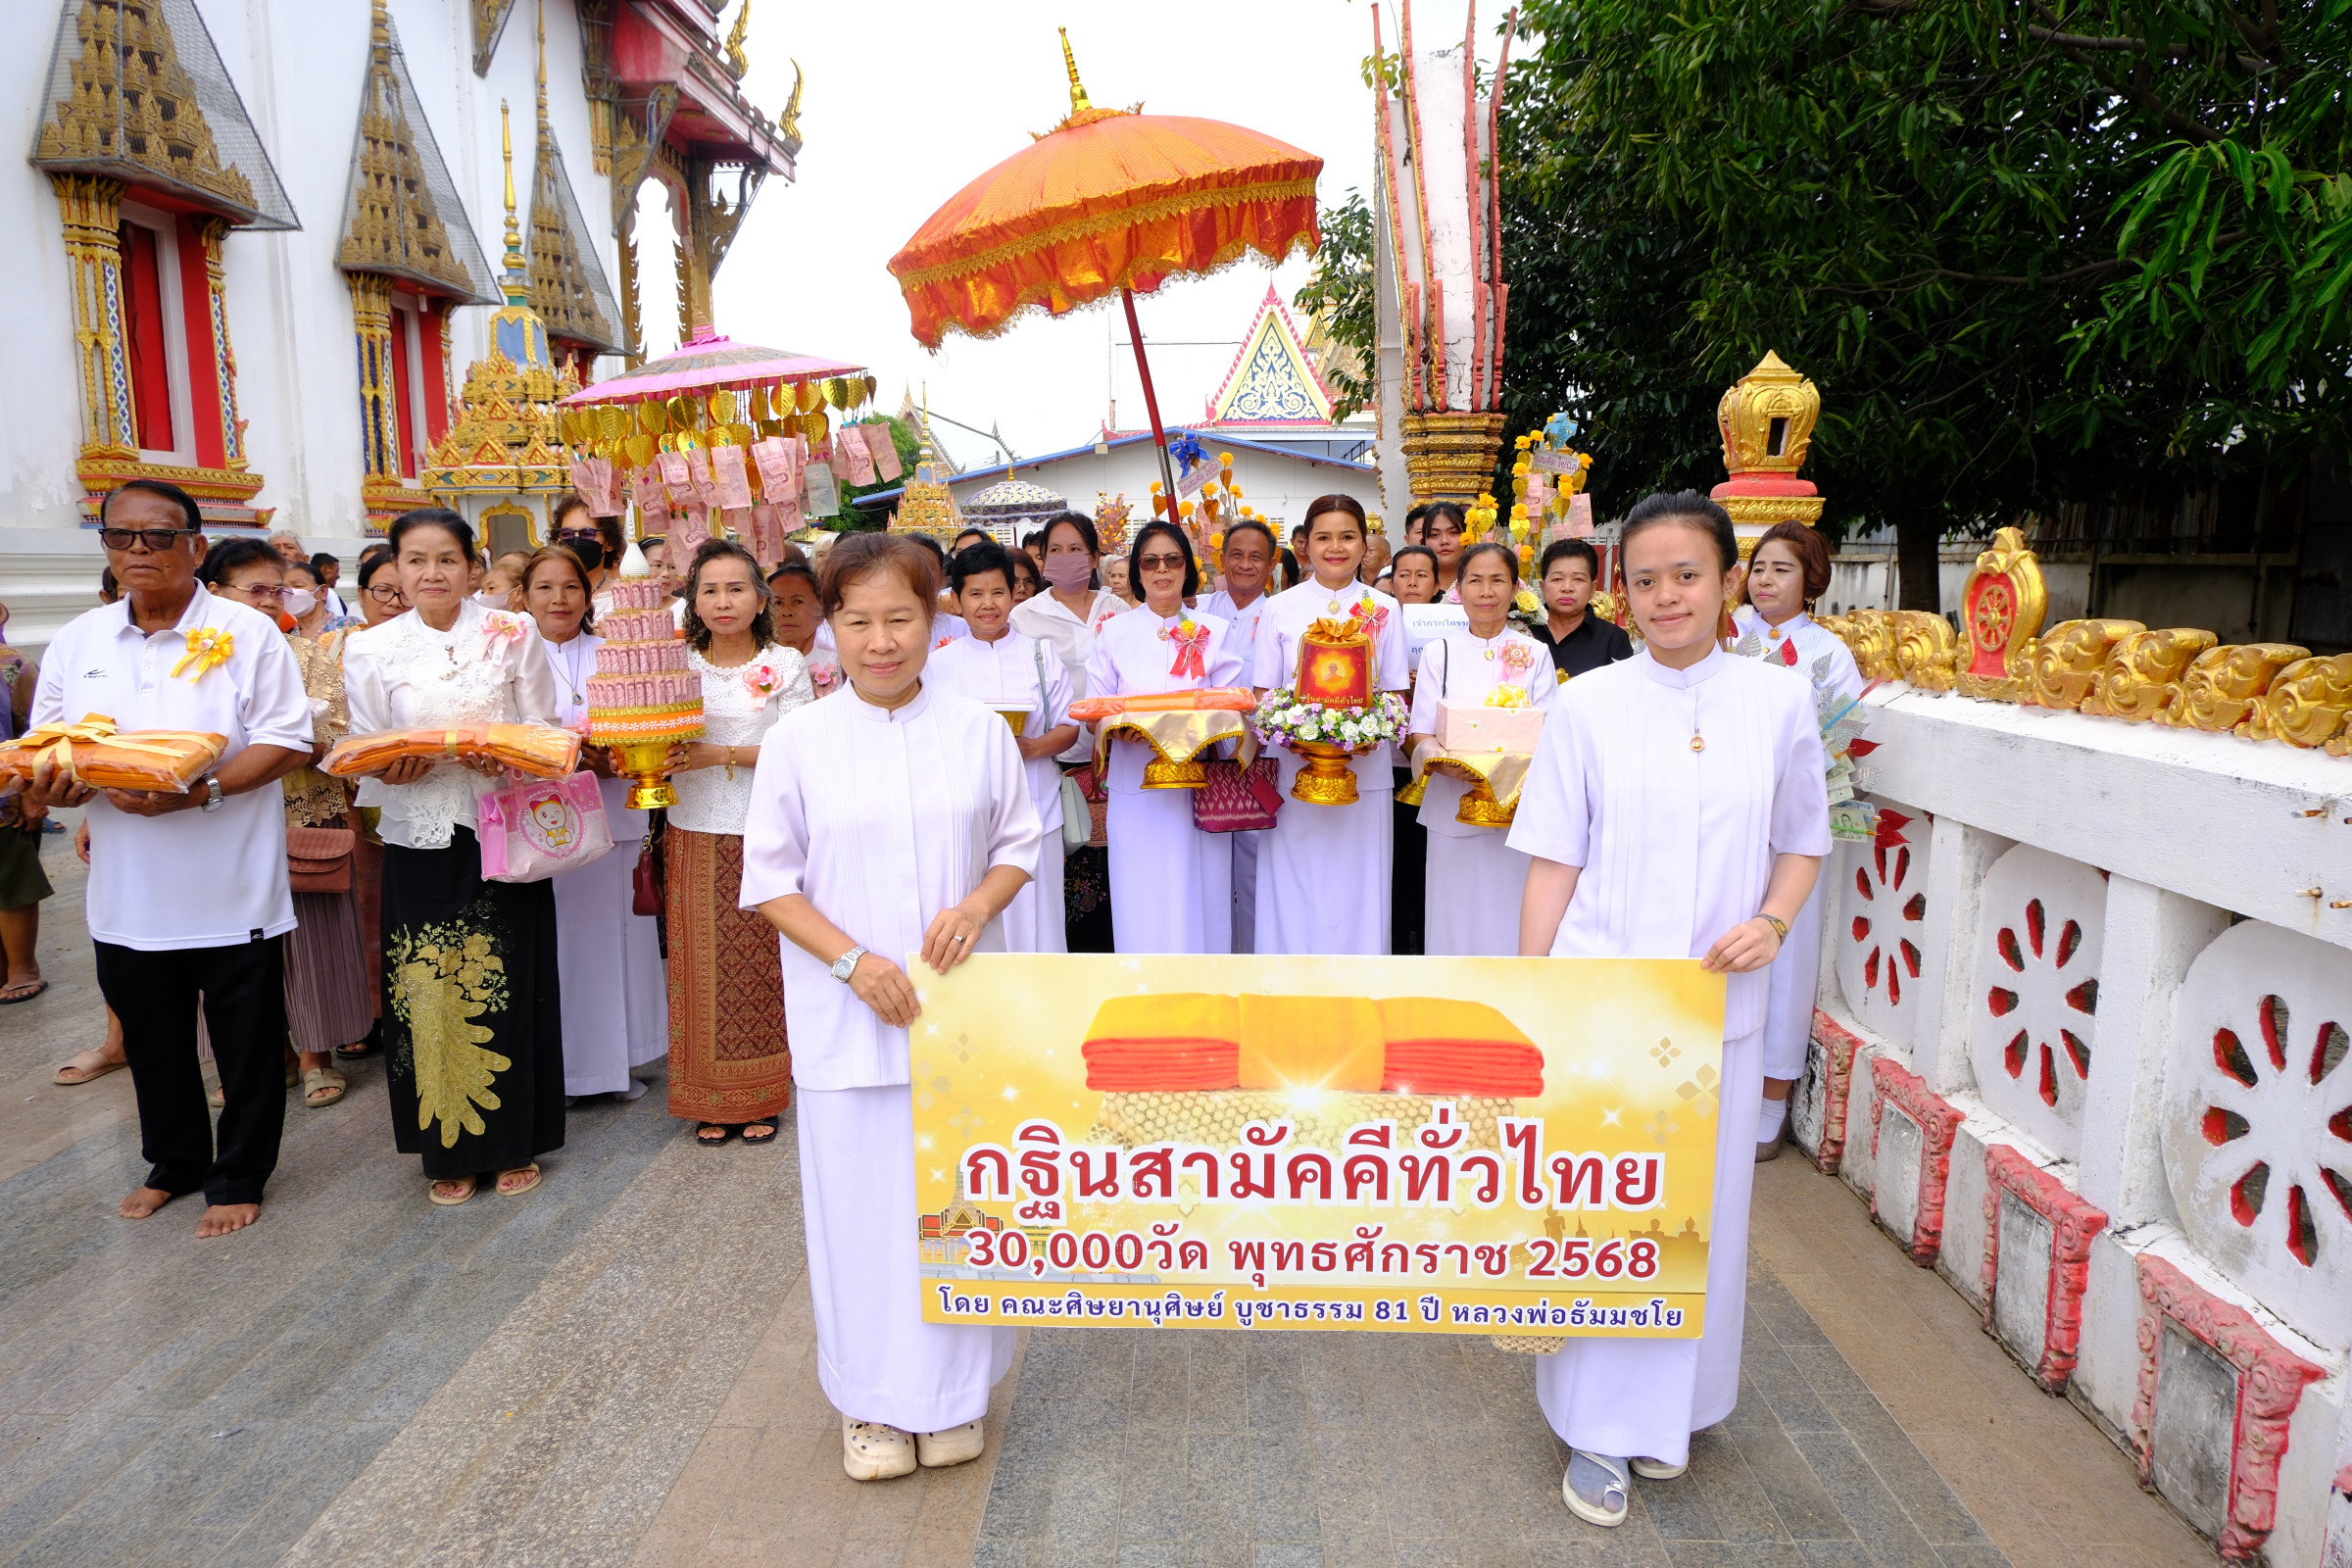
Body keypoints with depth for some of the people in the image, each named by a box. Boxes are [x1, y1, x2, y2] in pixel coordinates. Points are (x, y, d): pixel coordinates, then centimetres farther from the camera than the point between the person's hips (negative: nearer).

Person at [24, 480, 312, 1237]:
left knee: (245, 1042, 6)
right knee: (151, 1040, 18)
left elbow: (288, 742, -12)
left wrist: (199, 793, -24)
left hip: (230, 885, -4)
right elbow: (44, 748, 12)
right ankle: (175, 1161, 38)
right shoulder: (76, 641, 8)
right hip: (128, 888, 5)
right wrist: (46, 786, -12)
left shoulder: (247, 633, -6)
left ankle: (239, 1176, 23)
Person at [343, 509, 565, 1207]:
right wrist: (395, 767, -15)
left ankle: (514, 1141, 20)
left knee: (508, 986, 4)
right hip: (419, 840, 1)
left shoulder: (512, 633, 1)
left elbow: (544, 730, 2)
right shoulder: (371, 649, 5)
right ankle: (449, 1149, 21)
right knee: (428, 992, 5)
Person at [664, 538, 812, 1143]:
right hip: (695, 833, 2)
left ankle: (762, 1096, 15)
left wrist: (721, 755, -17)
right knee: (702, 965, 4)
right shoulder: (677, 666, 8)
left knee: (762, 964, 2)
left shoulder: (786, 665, 0)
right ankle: (710, 1100, 16)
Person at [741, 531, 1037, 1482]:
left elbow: (1019, 844, 7)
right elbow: (768, 879, -1)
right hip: (849, 1017, -1)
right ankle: (871, 1402, 28)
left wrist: (979, 904, -14)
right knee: (860, 1199, 8)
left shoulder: (979, 731, 0)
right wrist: (852, 959, -14)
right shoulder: (797, 741, -3)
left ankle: (952, 1392, 31)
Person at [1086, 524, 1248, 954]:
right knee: (1142, 906, 0)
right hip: (1136, 789, 0)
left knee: (1199, 898, 1)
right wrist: (1119, 726, -17)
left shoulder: (1216, 631, 8)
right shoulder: (1115, 633, 8)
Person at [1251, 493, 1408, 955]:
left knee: (1357, 889, 3)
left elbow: (1395, 694, 8)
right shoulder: (1280, 609, 5)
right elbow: (1263, 694, 5)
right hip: (1295, 770, 0)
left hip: (1365, 771, 0)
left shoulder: (1385, 611, 7)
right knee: (1296, 890, 1)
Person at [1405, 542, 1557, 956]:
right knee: (1454, 918, 1)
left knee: (1509, 919, -1)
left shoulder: (1534, 654, 8)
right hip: (1452, 809, 0)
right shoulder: (1438, 653, 8)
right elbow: (1419, 737, 3)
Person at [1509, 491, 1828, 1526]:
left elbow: (1802, 842, 12)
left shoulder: (1778, 703, 1)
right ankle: (1596, 1429, 22)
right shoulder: (1587, 704, -3)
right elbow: (1552, 862, -1)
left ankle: (1669, 1409, 35)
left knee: (1702, 1210, 12)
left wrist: (1772, 922, -8)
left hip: (1717, 1005, 2)